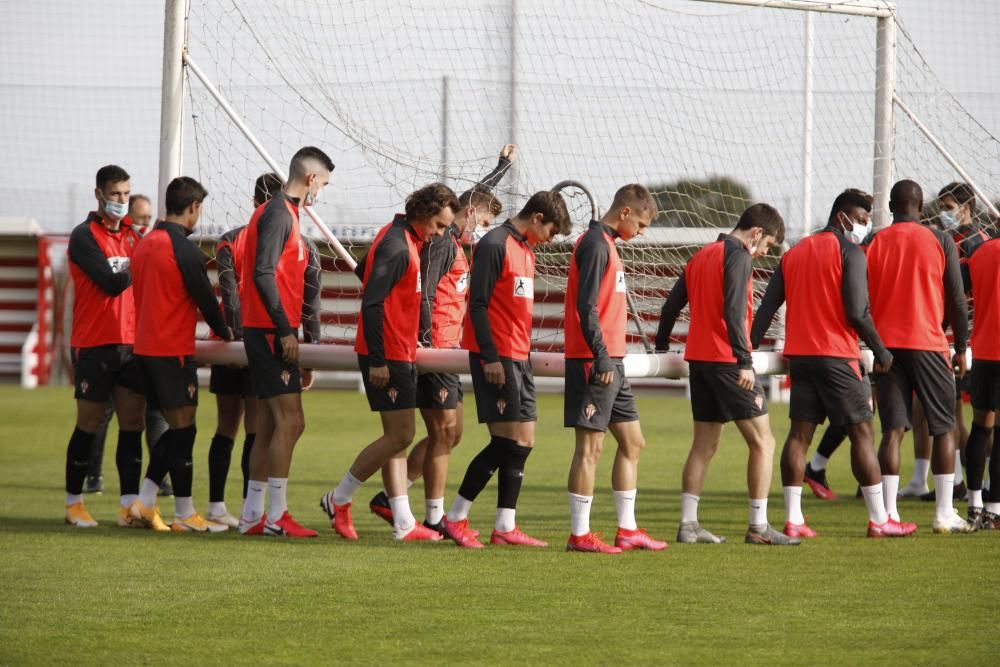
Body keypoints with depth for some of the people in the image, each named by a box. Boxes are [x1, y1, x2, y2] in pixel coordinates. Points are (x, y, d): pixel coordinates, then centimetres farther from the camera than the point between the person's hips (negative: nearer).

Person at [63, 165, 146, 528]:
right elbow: (112, 283, -16)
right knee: (89, 424, 0)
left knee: (132, 423, 0)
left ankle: (129, 505, 0)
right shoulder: (85, 236, -7)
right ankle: (74, 502, 11)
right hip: (94, 344, -6)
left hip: (130, 343, 6)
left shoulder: (132, 236, 14)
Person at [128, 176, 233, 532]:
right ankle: (185, 515, 2)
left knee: (175, 428, 15)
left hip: (145, 346, 8)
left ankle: (144, 501, 9)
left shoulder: (144, 244, 11)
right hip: (173, 351, -8)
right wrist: (225, 332, 9)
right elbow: (205, 298, -9)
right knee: (183, 429, -2)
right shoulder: (185, 249, -14)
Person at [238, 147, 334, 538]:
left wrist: (291, 333, 24)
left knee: (269, 425, 11)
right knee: (290, 421, -11)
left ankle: (252, 515, 13)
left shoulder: (285, 214, 19)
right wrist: (286, 331, -21)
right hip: (271, 332, -10)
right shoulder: (279, 214, -12)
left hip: (271, 333, 10)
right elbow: (263, 274, -21)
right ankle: (276, 515, -11)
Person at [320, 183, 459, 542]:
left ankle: (403, 524, 11)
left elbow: (363, 270, 28)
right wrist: (377, 360, -22)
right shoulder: (397, 246, -17)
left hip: (400, 354, 10)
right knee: (399, 436, -9)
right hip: (387, 356, -10)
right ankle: (339, 500, 2)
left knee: (397, 438, 9)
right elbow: (372, 303, -21)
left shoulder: (404, 239, 13)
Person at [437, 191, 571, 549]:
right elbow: (478, 303, -16)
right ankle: (456, 518, -2)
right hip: (496, 358, -10)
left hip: (518, 358, 10)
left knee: (523, 442, 6)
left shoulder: (525, 249, 17)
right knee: (507, 441, -10)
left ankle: (505, 526, 8)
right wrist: (489, 356, -19)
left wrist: (524, 354, 18)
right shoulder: (495, 245, -11)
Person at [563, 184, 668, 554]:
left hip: (612, 363, 10)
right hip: (595, 364, -10)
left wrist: (612, 359, 18)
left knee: (632, 442, 13)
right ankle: (579, 534, -3)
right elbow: (586, 306, -19)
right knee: (590, 446, -7)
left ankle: (628, 530, 17)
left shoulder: (607, 244, 18)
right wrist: (601, 358, -22)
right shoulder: (595, 244, -12)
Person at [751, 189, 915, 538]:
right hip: (838, 356, -6)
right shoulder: (849, 252, -7)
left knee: (799, 434, 5)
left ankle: (792, 519, 0)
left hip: (799, 355, 6)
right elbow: (857, 311, -14)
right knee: (862, 433, 0)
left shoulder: (794, 253, 14)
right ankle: (879, 520, 1)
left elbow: (767, 308, 10)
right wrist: (881, 351, -4)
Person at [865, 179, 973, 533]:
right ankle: (945, 514, 2)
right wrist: (961, 347, 8)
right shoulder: (939, 241, -2)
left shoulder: (875, 243, 4)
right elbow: (956, 299, -1)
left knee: (892, 429, 2)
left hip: (886, 344, 2)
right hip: (927, 344, -2)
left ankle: (889, 514, -5)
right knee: (944, 427, 7)